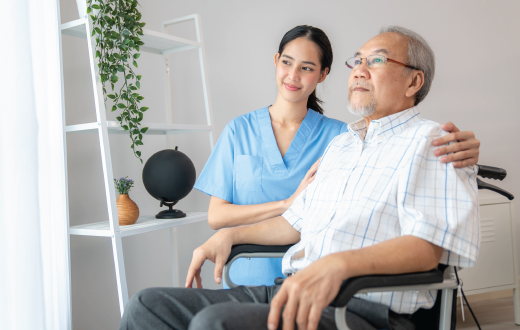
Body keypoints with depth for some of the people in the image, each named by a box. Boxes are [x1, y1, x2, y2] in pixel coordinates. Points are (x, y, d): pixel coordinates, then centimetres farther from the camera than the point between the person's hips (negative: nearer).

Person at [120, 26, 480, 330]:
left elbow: (426, 245, -18)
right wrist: (230, 235, 18)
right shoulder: (339, 144, 25)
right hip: (293, 294, 8)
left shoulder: (429, 142, -3)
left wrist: (339, 263, -34)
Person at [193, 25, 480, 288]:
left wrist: (456, 152, -33)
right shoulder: (239, 131, 4)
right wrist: (288, 203, -13)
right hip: (249, 280, 1)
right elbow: (216, 216, -2)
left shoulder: (338, 135, 1)